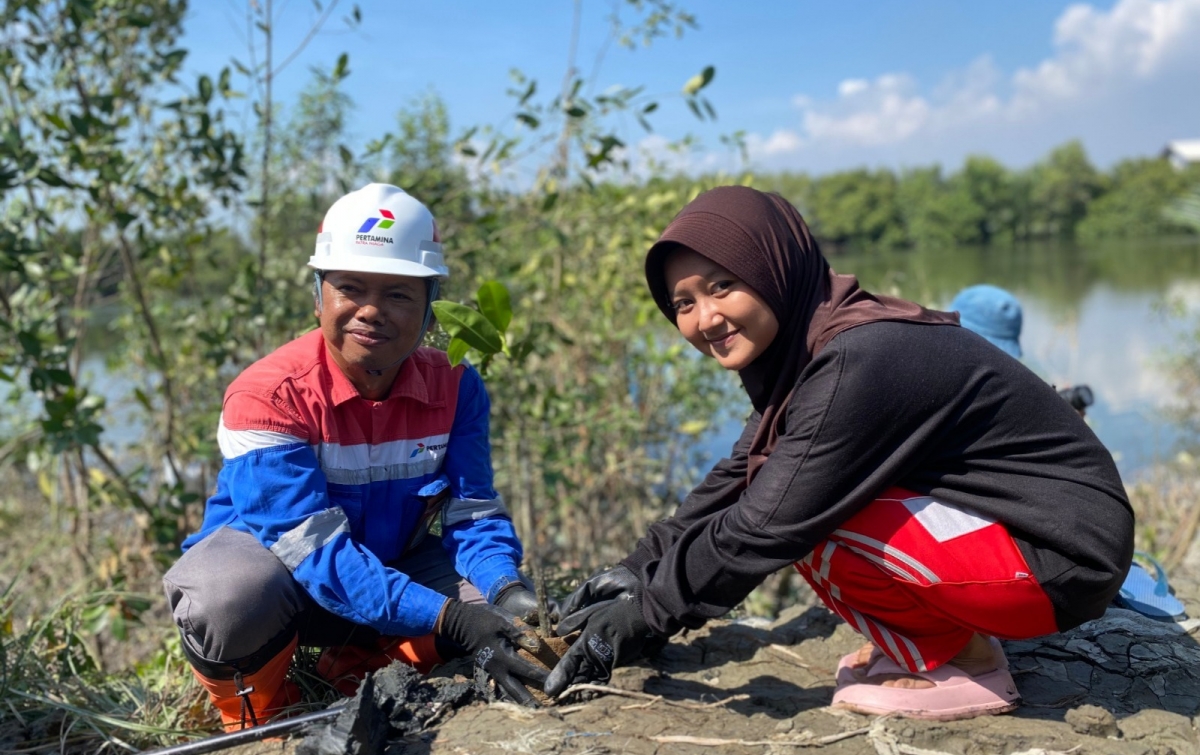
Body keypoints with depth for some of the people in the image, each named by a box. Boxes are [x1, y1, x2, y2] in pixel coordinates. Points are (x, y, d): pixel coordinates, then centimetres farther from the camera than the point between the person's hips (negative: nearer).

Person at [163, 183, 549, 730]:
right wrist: (448, 618, -45)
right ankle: (259, 717, -2)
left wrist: (507, 592, -38)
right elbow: (316, 549, -33)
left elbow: (472, 513, -14)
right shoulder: (268, 395, -25)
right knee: (234, 594, -38)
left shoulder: (455, 387, -11)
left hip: (387, 574, 4)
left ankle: (350, 678, 5)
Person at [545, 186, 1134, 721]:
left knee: (804, 514, -23)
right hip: (983, 514, 9)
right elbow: (736, 478, 9)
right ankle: (953, 633, 11)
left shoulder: (856, 363, -27)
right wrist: (638, 569, 3)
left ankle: (962, 664, -3)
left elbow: (768, 527, -25)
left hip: (1064, 554, -9)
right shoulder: (802, 347, 2)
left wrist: (646, 614, -14)